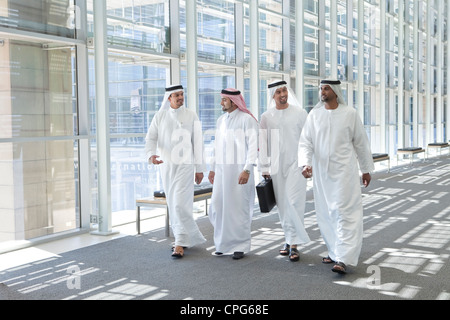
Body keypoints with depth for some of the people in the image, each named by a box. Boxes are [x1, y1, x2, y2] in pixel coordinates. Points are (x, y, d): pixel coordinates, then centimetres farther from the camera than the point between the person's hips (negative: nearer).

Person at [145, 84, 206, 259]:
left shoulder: (191, 116, 0)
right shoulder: (160, 116, 5)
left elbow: (197, 143, 0)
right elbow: (151, 138, -2)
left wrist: (200, 169, -2)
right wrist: (151, 154, -23)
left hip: (185, 165, -4)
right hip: (166, 165, 4)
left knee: (180, 204, -13)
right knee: (173, 205, 10)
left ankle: (180, 244, -8)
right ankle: (188, 238, 25)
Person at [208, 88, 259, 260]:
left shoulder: (247, 119, -6)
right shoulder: (221, 120, 16)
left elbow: (253, 146, -11)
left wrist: (247, 170, -19)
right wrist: (213, 168, 18)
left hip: (239, 169, -6)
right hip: (221, 169, 7)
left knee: (239, 206, -3)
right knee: (217, 205, 5)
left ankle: (240, 245, 8)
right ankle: (223, 243, 19)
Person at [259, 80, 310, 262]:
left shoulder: (299, 113, 0)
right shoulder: (266, 117, 6)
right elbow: (263, 144, 8)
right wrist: (264, 168, 6)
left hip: (296, 163, -3)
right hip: (276, 165, 3)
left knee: (294, 202, -11)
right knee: (282, 204, 8)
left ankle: (294, 243, -8)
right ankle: (289, 238, 21)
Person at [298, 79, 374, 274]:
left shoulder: (350, 114, -2)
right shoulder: (314, 115, 4)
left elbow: (361, 142, 6)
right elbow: (305, 142, 0)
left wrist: (366, 169, 10)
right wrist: (305, 164, -17)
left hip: (344, 171, -3)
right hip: (321, 172, 4)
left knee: (344, 212, -10)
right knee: (326, 214, 10)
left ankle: (343, 259, -12)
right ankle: (335, 251, 25)